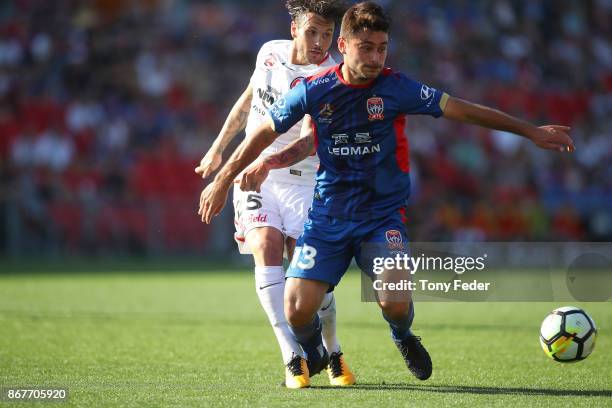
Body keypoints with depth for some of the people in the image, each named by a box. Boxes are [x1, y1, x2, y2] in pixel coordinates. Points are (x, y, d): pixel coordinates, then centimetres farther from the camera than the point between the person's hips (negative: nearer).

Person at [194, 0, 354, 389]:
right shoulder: (270, 52, 0)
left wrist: (271, 160, -50)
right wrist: (218, 148, 26)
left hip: (302, 179, -3)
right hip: (254, 174, 3)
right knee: (267, 251, -19)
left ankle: (333, 355, 18)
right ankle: (294, 358, -23)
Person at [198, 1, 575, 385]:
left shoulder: (396, 87, -9)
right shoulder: (315, 90, -7)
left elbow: (464, 110, -7)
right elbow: (265, 133, 7)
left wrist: (531, 131, -8)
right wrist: (222, 181, 13)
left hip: (382, 213, -1)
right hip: (328, 214, 1)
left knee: (395, 302, -22)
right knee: (298, 310, -12)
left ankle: (403, 338, 17)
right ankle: (313, 356, 25)